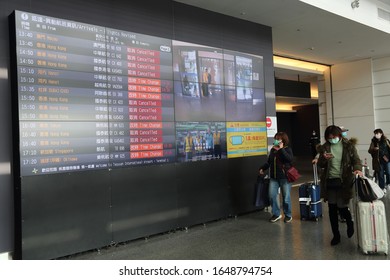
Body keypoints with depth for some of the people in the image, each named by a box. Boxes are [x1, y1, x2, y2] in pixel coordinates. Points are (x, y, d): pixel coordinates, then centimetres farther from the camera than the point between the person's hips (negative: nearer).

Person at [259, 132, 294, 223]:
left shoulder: (287, 149, -4)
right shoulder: (273, 150, 9)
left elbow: (289, 159, -24)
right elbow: (269, 162, 19)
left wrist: (281, 149, -22)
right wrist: (262, 168, 9)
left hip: (284, 177, -4)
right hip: (273, 177, 5)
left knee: (286, 197, 3)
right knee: (272, 196, 1)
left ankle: (288, 215, 21)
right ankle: (276, 214, 18)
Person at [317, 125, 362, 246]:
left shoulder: (348, 146, -2)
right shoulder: (325, 147, 4)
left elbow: (356, 160, -4)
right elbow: (320, 165, 7)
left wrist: (357, 169, -25)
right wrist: (324, 158, -15)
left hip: (343, 181, -3)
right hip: (330, 182, 3)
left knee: (342, 208, 2)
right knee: (332, 210, 8)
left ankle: (350, 224, 37)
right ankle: (336, 235, 23)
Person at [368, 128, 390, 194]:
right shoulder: (374, 142, 4)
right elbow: (369, 150, 4)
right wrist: (374, 149, -16)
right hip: (378, 161, 1)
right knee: (380, 174, 4)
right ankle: (382, 188, 13)